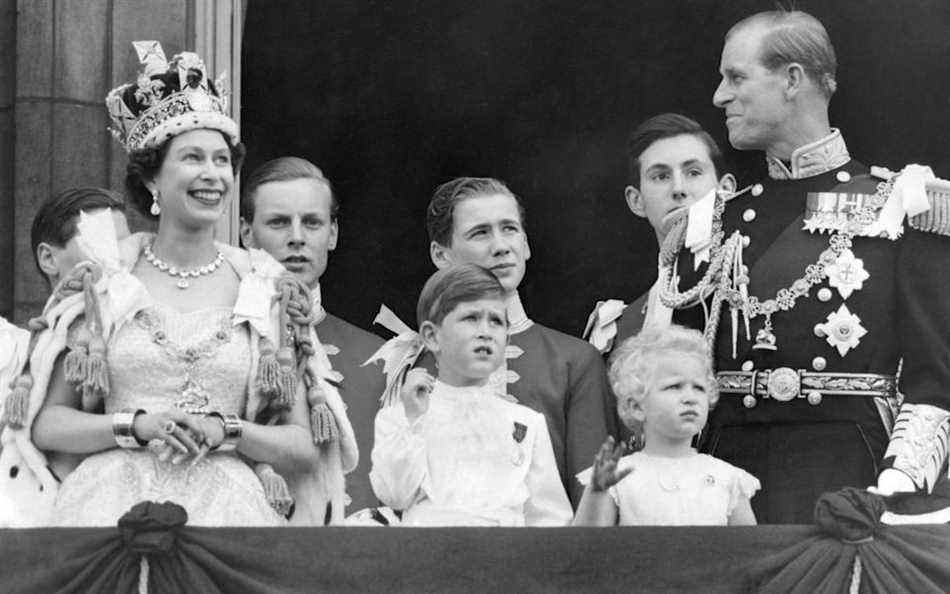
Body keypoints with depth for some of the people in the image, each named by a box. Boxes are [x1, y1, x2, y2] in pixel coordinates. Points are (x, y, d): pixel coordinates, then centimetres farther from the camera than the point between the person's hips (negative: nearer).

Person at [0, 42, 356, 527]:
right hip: (114, 502, 0)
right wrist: (138, 425, -8)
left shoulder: (267, 290, 8)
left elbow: (305, 446, 8)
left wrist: (225, 431, -8)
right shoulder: (103, 281, 7)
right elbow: (45, 423, 6)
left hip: (226, 508, 1)